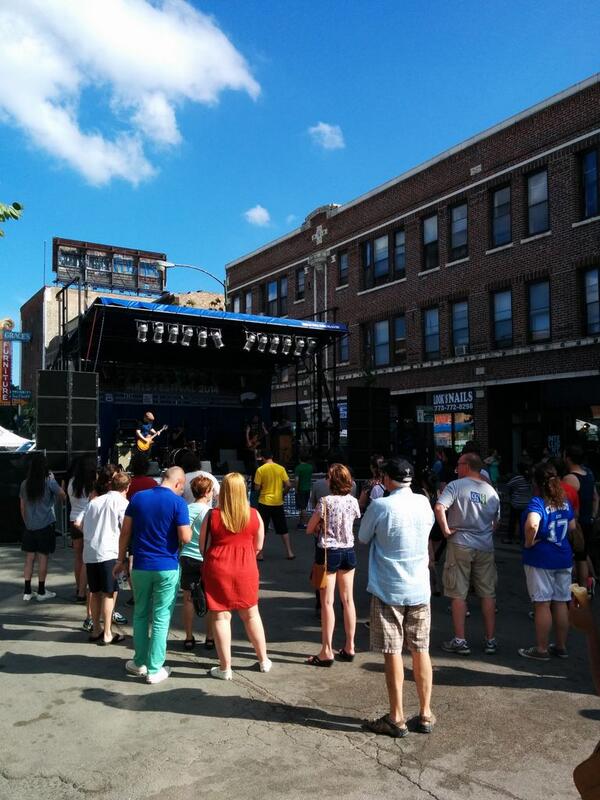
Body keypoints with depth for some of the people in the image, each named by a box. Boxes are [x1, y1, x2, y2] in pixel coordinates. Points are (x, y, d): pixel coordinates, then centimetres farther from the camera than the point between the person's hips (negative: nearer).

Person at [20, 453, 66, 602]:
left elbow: (22, 507, 7)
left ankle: (27, 592, 11)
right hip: (45, 525, -3)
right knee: (43, 557, 3)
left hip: (30, 526, 4)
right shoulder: (49, 481, -10)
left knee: (29, 558, 9)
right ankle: (41, 592, 9)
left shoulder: (25, 483, 2)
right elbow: (63, 496, -1)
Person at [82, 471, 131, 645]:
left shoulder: (94, 501, 15)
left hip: (89, 552, 6)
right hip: (108, 552, -6)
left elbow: (82, 527, 20)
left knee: (95, 592, 16)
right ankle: (107, 634, 5)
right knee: (109, 593, 2)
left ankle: (96, 629, 26)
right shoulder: (122, 503, -2)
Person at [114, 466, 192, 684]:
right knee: (161, 618, 5)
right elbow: (185, 538, -16)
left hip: (141, 566, 4)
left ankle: (140, 663, 27)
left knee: (140, 614, 18)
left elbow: (125, 532, 4)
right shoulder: (178, 502, -11)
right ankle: (154, 669, 11)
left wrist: (121, 560, 13)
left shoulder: (138, 498, 2)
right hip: (167, 568, -4)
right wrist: (188, 528, 6)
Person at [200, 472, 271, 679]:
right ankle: (264, 661, 29)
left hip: (217, 570, -2)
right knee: (251, 614, 17)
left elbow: (203, 546, -1)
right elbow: (258, 547, 5)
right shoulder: (254, 515, -4)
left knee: (220, 616, 8)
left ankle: (225, 668, 14)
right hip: (246, 569, 2)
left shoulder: (212, 516, -9)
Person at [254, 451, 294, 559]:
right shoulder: (281, 468, -1)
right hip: (278, 503, 3)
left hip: (265, 503, -3)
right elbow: (288, 485, -4)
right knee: (283, 529, 13)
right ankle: (290, 552, 15)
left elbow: (257, 487, -8)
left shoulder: (260, 469, -9)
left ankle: (259, 554, 10)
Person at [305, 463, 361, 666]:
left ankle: (327, 651, 6)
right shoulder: (353, 501, 0)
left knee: (327, 602, 1)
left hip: (328, 552, -5)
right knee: (348, 600, 12)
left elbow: (309, 529, -9)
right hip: (348, 551, 5)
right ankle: (349, 647, 20)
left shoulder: (326, 501, -15)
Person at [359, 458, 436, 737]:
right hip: (419, 589, 4)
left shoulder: (379, 507, -14)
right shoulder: (423, 503, -1)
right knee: (421, 650, 12)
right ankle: (425, 714, 22)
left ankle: (396, 718, 14)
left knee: (393, 652, 5)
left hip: (388, 590, -4)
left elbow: (363, 538, 0)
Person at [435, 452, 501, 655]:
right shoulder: (491, 490, 8)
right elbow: (496, 521, 16)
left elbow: (439, 507, -23)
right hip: (485, 547, 4)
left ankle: (460, 641, 9)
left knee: (458, 594, 5)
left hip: (460, 545, -4)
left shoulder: (456, 485, -8)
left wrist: (446, 529, -13)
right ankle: (490, 640, 17)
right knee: (488, 594, 11)